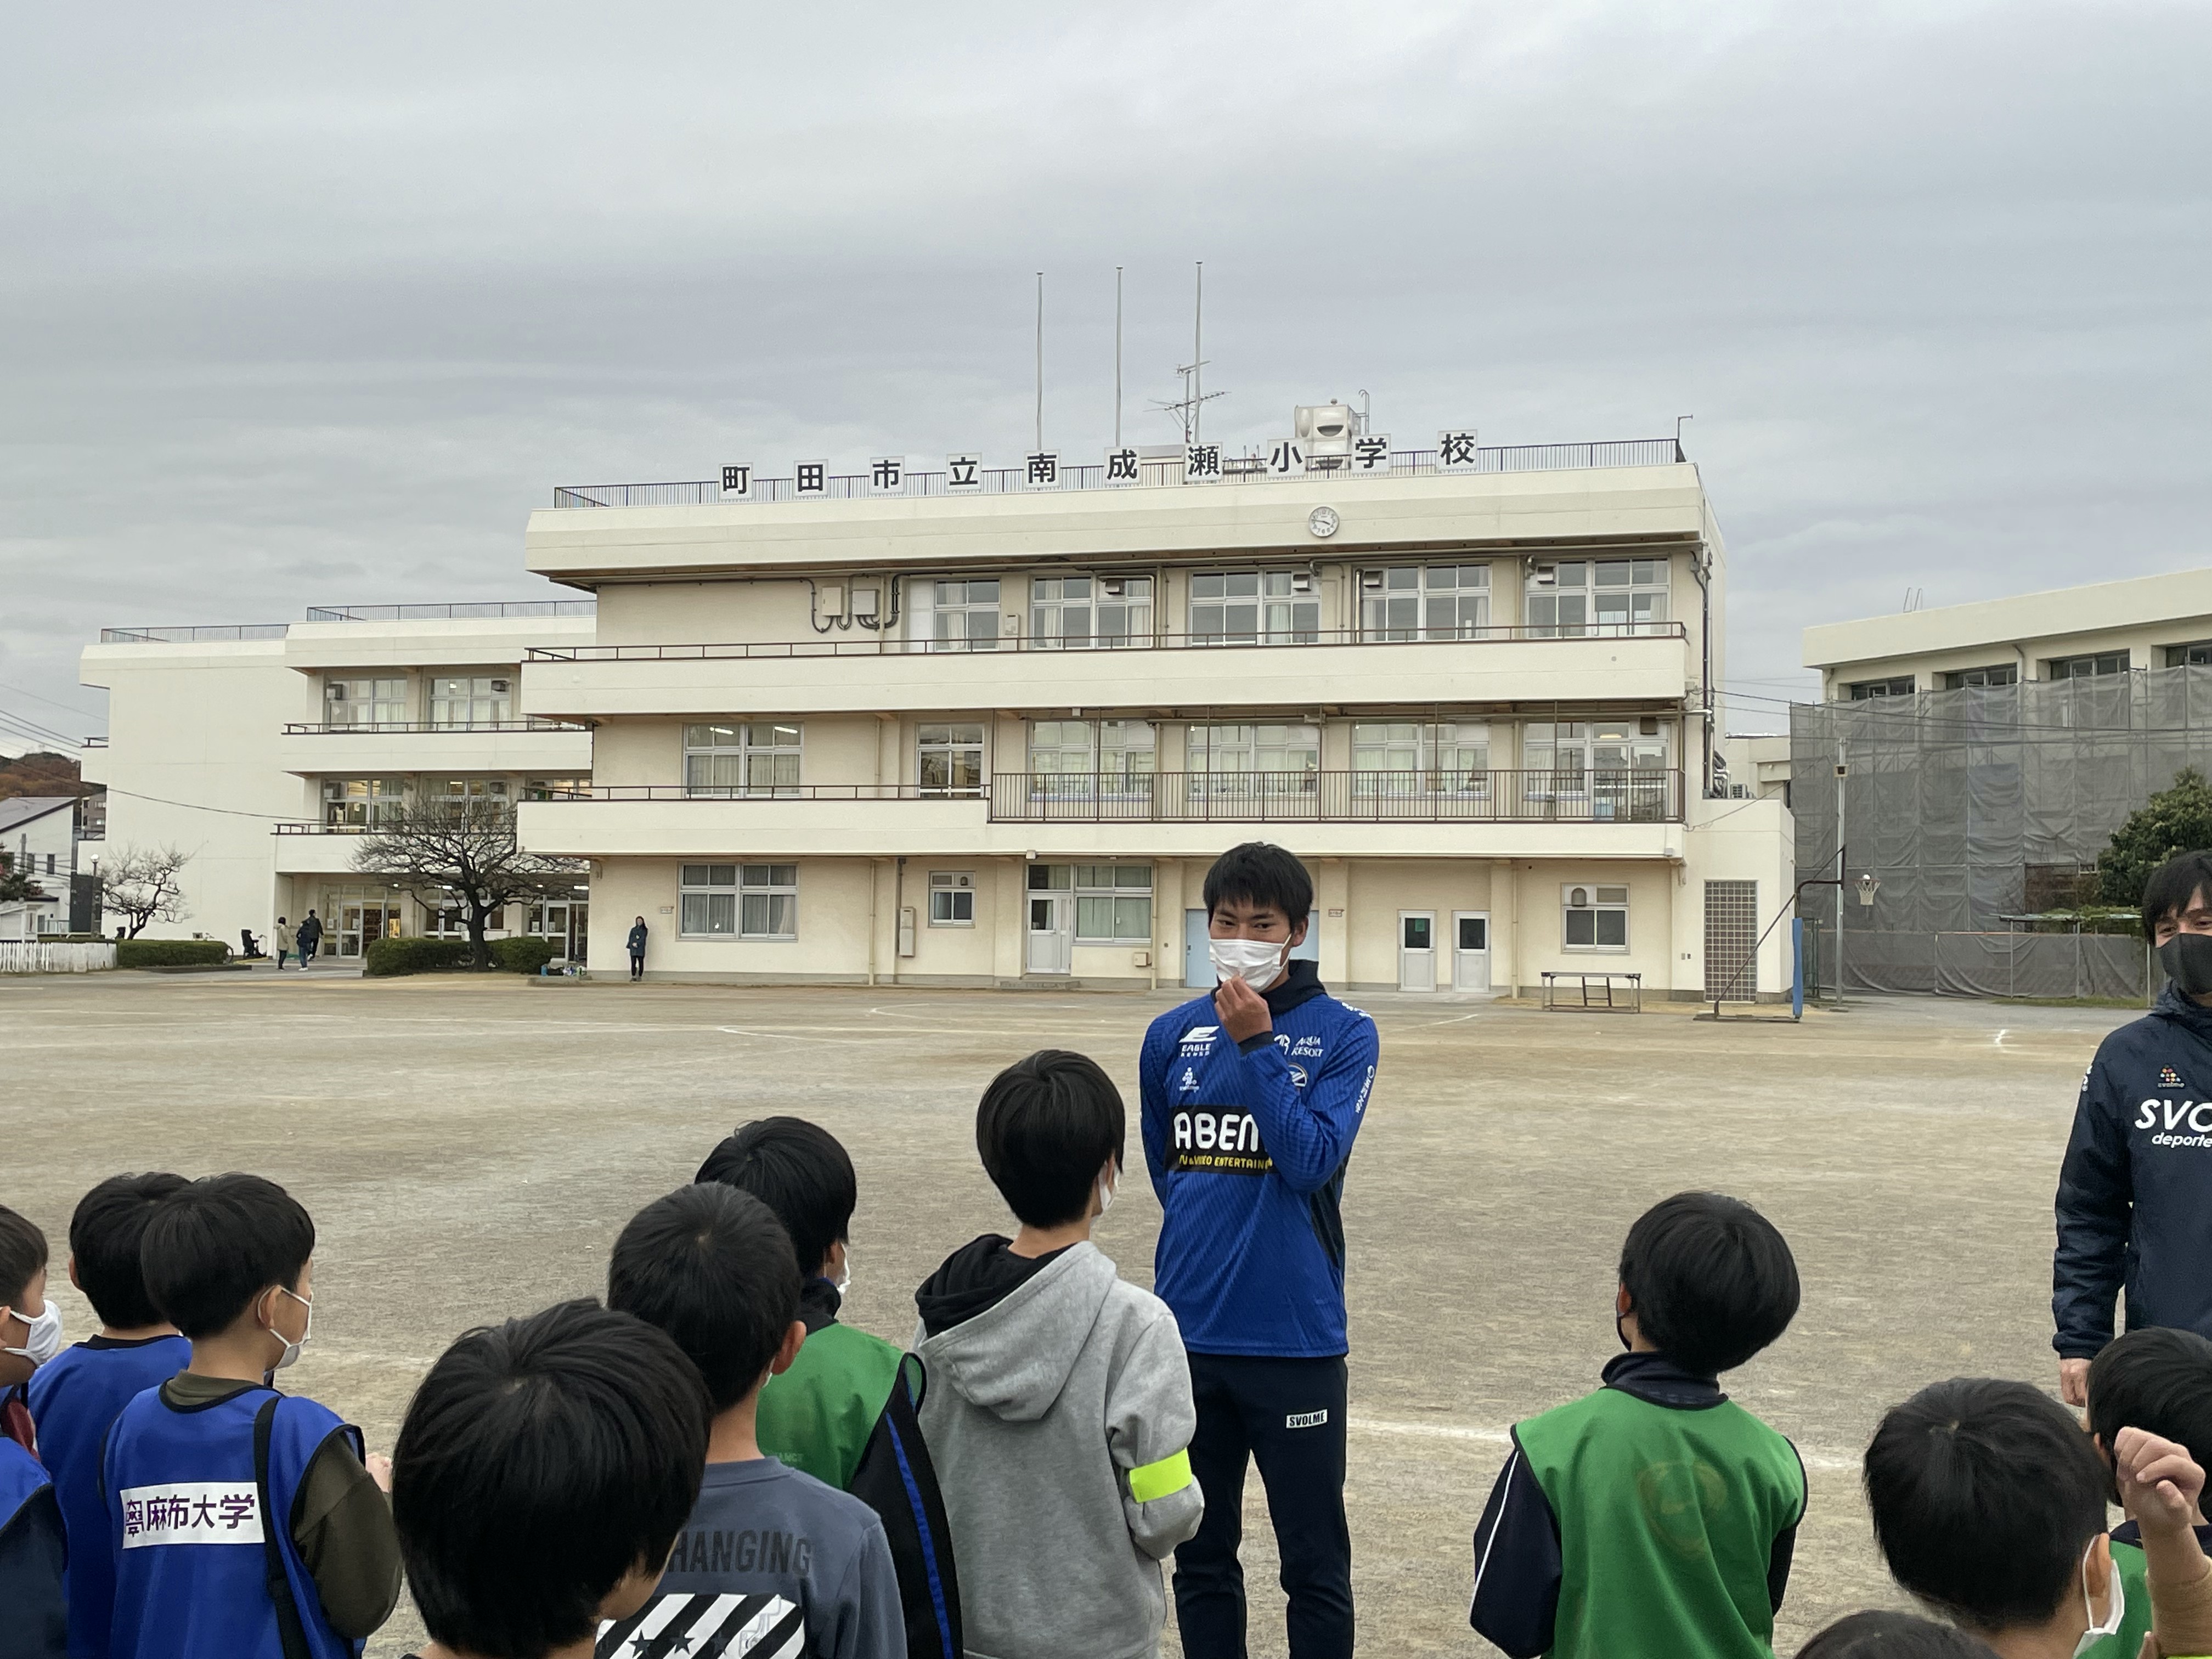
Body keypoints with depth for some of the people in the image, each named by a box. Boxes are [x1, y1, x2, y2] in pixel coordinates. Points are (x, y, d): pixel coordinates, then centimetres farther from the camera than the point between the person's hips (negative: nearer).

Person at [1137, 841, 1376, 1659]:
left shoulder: (1343, 1035, -5)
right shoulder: (1172, 1036, 5)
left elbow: (1311, 1161, -17)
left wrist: (1255, 1045, -18)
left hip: (1294, 1338, -3)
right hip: (1190, 1334, 4)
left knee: (1314, 1564, 6)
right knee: (1200, 1556, 15)